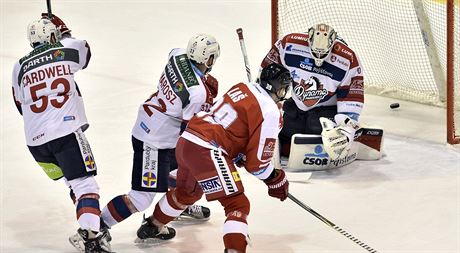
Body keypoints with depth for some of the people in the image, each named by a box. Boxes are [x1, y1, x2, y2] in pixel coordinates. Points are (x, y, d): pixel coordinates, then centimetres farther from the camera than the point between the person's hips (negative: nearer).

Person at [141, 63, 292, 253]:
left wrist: (238, 155, 28)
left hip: (185, 142, 9)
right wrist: (276, 180, 7)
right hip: (207, 152, -9)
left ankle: (151, 227, 56)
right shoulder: (270, 113, -10)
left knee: (187, 191, 35)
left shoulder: (242, 88, 13)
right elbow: (257, 162, -8)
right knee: (237, 204, -7)